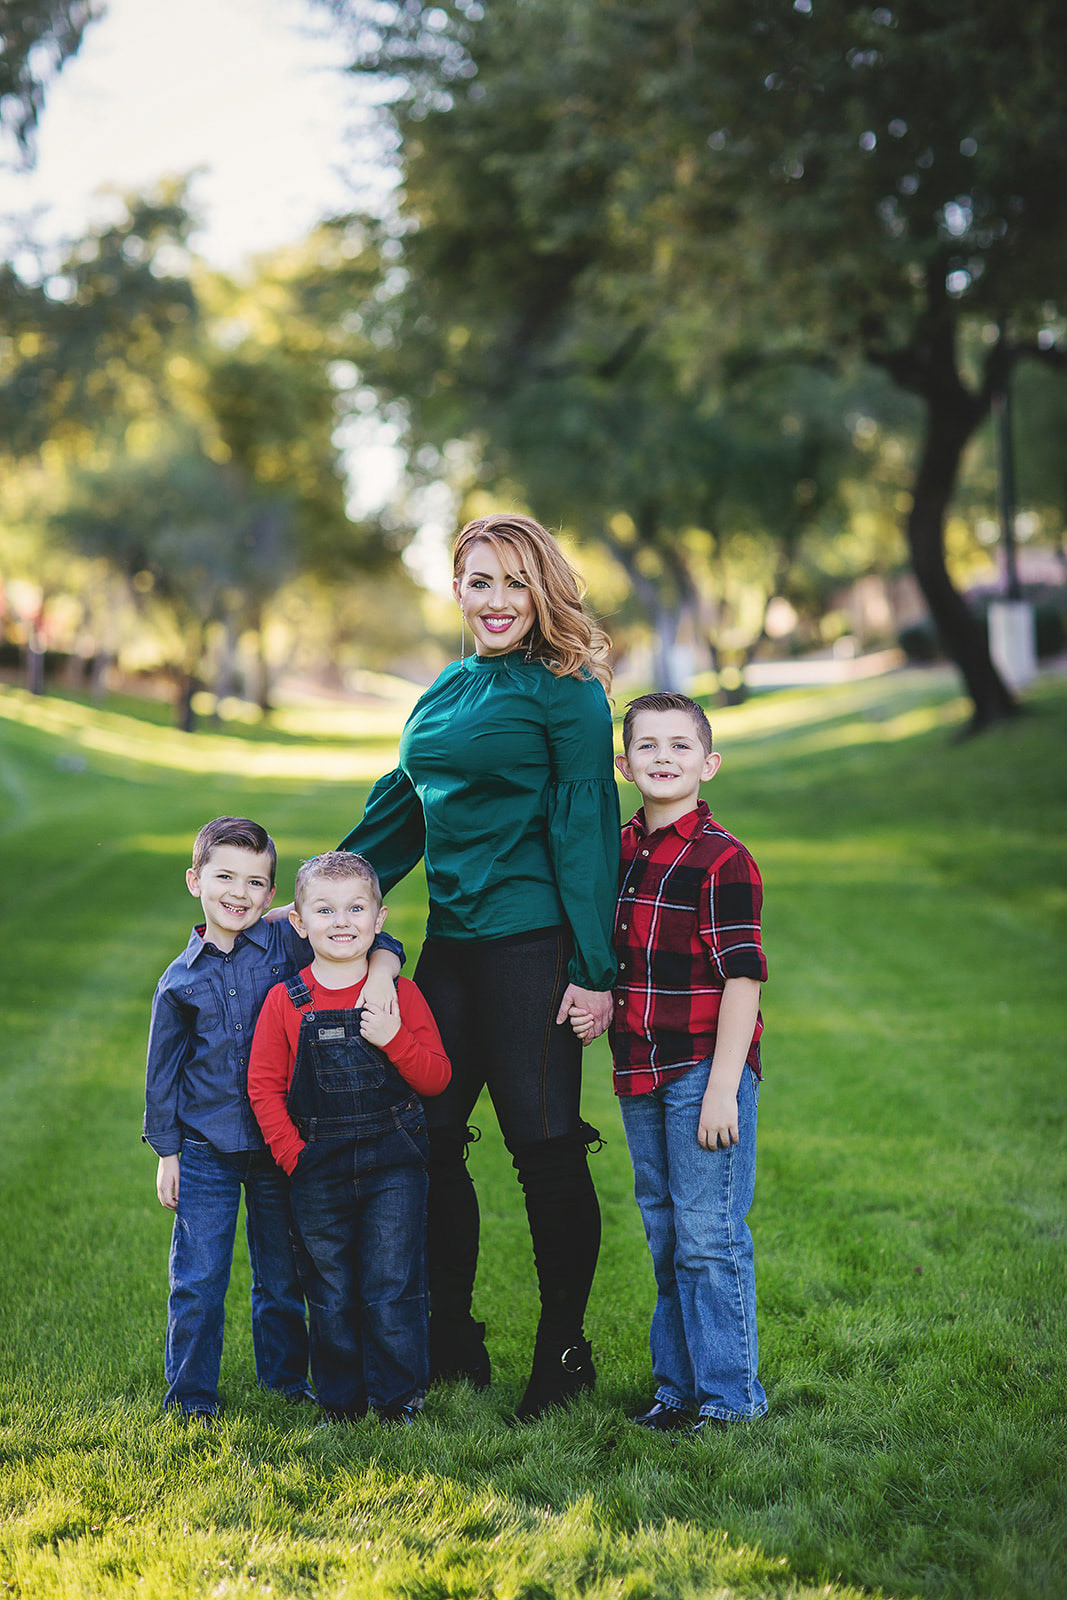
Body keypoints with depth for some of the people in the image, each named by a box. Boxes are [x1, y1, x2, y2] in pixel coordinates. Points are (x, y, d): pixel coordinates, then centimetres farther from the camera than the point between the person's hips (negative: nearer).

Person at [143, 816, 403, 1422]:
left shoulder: (286, 944, -2)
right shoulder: (181, 980, -1)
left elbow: (378, 942, -3)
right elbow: (163, 1070, 7)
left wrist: (379, 978, -24)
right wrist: (166, 1151, 6)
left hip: (276, 1143, 1)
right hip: (205, 1148, -1)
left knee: (282, 1275, 13)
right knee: (199, 1277, 0)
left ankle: (287, 1376, 30)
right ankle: (191, 1395, 14)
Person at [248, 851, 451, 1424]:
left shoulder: (400, 994, 0)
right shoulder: (285, 1001, 0)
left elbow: (436, 1078, -1)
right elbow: (263, 1086, 3)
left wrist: (393, 1039, -17)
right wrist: (293, 1154, -5)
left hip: (393, 1162, -1)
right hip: (318, 1167, 1)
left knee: (391, 1287, -1)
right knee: (330, 1293, 9)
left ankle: (399, 1398, 13)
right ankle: (341, 1400, 22)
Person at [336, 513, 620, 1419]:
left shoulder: (567, 692, -6)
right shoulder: (447, 691, 15)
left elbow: (586, 828, -10)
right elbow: (399, 816, 22)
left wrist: (594, 969, -14)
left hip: (533, 946, -7)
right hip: (450, 945, 7)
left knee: (545, 1149, 0)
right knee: (427, 1138, 9)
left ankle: (565, 1353, 15)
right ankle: (451, 1342, 23)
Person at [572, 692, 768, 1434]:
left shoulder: (722, 860, -13)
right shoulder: (619, 849, 10)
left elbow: (742, 977, -16)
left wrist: (722, 1087, -19)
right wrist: (596, 999, 2)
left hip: (705, 1071, -7)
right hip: (640, 1074, 8)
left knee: (709, 1235, -3)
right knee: (665, 1235, 14)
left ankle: (730, 1395, 8)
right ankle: (678, 1386, 25)